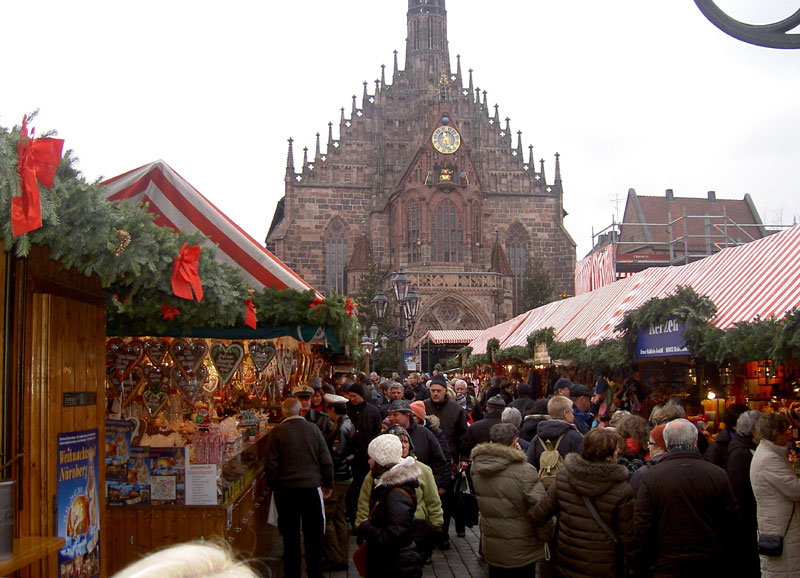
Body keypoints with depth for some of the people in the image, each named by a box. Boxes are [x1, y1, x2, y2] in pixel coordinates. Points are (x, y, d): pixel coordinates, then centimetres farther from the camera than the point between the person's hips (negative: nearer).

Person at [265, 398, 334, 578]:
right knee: (314, 536, 11)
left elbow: (270, 464, -6)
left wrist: (274, 487, 7)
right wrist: (328, 484, 10)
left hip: (286, 489, -1)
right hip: (312, 488, 1)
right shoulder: (312, 428, -4)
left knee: (290, 536, 10)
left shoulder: (277, 432, -7)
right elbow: (326, 460, -2)